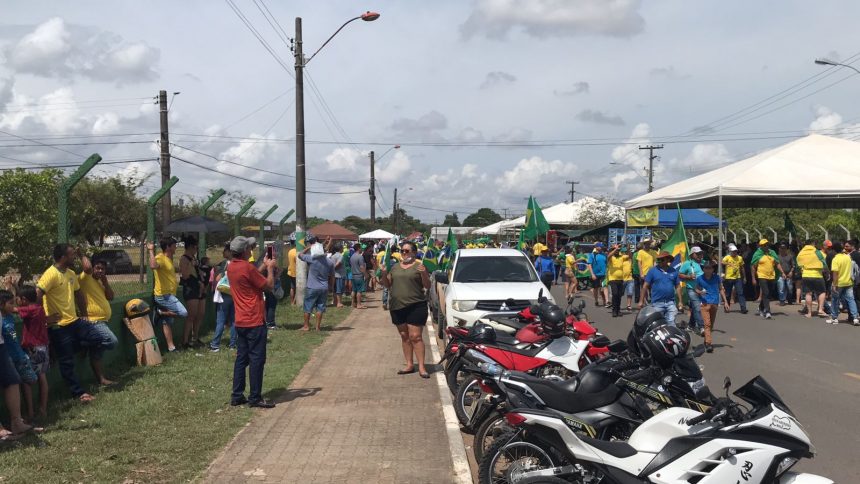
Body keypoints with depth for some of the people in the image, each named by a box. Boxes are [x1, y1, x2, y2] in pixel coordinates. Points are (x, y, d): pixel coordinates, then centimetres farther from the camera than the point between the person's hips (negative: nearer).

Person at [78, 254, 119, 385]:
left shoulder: (100, 282, 19)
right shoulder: (85, 279, -8)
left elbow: (110, 297, 11)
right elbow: (87, 267, -30)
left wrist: (105, 281, 3)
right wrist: (82, 255, -12)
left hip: (101, 321, 9)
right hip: (93, 321, -9)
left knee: (97, 353, 13)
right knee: (112, 341, -24)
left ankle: (101, 379, 17)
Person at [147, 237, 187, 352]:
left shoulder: (169, 259, 15)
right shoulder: (160, 258, -16)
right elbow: (153, 266, -40)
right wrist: (151, 251, -33)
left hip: (169, 295, 10)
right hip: (163, 295, -10)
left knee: (167, 322, 10)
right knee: (184, 313, -17)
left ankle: (171, 347, 13)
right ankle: (161, 312, -2)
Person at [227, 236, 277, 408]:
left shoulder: (231, 267, 8)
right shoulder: (247, 267, -18)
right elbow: (269, 285, -10)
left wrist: (264, 265, 19)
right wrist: (270, 267, 3)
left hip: (240, 322, 9)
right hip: (254, 322, -8)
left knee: (241, 359, 12)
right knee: (257, 360, -3)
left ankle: (237, 396, 15)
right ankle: (255, 398, 0)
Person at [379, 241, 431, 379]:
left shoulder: (419, 266, -1)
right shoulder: (395, 267, 15)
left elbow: (427, 286, -4)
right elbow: (388, 284, 17)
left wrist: (424, 274, -22)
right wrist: (384, 274, -2)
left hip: (415, 306, -5)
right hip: (397, 306, 6)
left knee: (415, 337, -9)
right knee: (404, 336, 9)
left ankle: (421, 367, -7)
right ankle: (409, 365, 16)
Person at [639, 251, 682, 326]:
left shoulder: (673, 271, 8)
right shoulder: (653, 271, -1)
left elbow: (678, 287, 13)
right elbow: (645, 286, -1)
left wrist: (679, 301, 10)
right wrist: (641, 301, -4)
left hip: (670, 303, 2)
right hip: (657, 303, -2)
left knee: (671, 323, -2)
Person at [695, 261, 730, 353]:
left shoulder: (716, 277, 2)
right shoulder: (700, 278, -2)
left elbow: (721, 289, 10)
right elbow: (696, 289, 11)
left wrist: (725, 301, 8)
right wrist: (700, 292, -12)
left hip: (715, 303, 3)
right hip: (705, 303, -3)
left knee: (711, 324, 12)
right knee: (707, 324, -13)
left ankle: (707, 341, 26)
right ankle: (708, 343, -19)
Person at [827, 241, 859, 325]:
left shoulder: (836, 259, -17)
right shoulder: (848, 256, 1)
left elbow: (835, 273, -22)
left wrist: (834, 285, -21)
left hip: (839, 283, -5)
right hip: (849, 282, 5)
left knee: (835, 300, 10)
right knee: (850, 299, 5)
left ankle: (834, 318, 16)